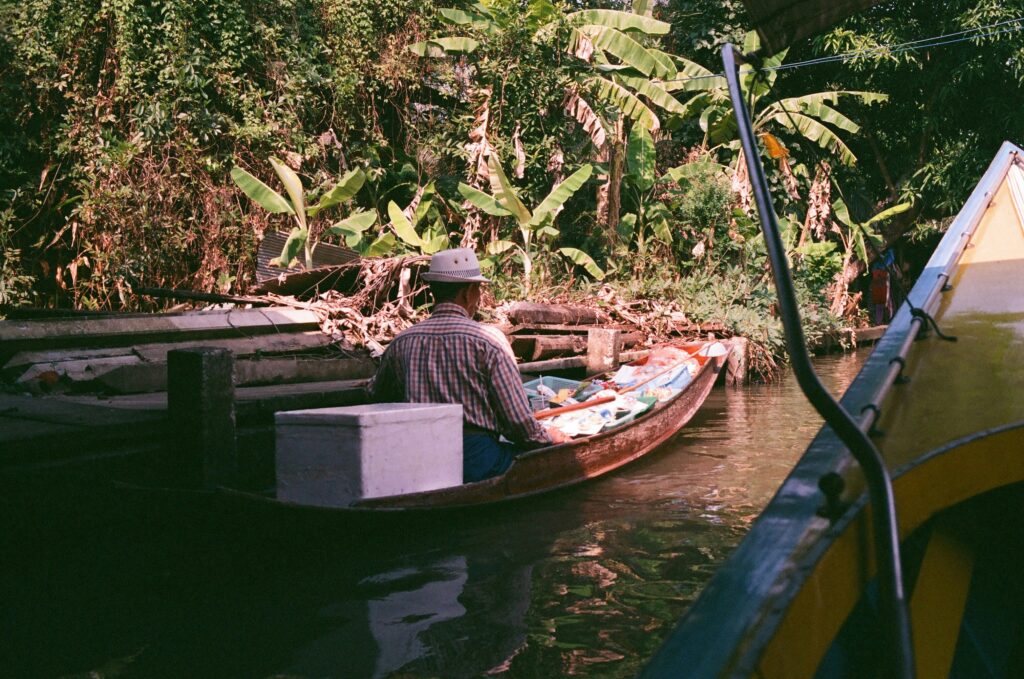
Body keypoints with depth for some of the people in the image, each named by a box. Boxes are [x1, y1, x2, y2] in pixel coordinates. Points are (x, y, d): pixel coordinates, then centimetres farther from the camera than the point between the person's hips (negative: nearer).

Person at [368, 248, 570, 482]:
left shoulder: (401, 343, 6)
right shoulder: (486, 342, -6)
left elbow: (376, 397, 23)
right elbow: (520, 422, -7)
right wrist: (549, 437, 14)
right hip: (475, 461, -5)